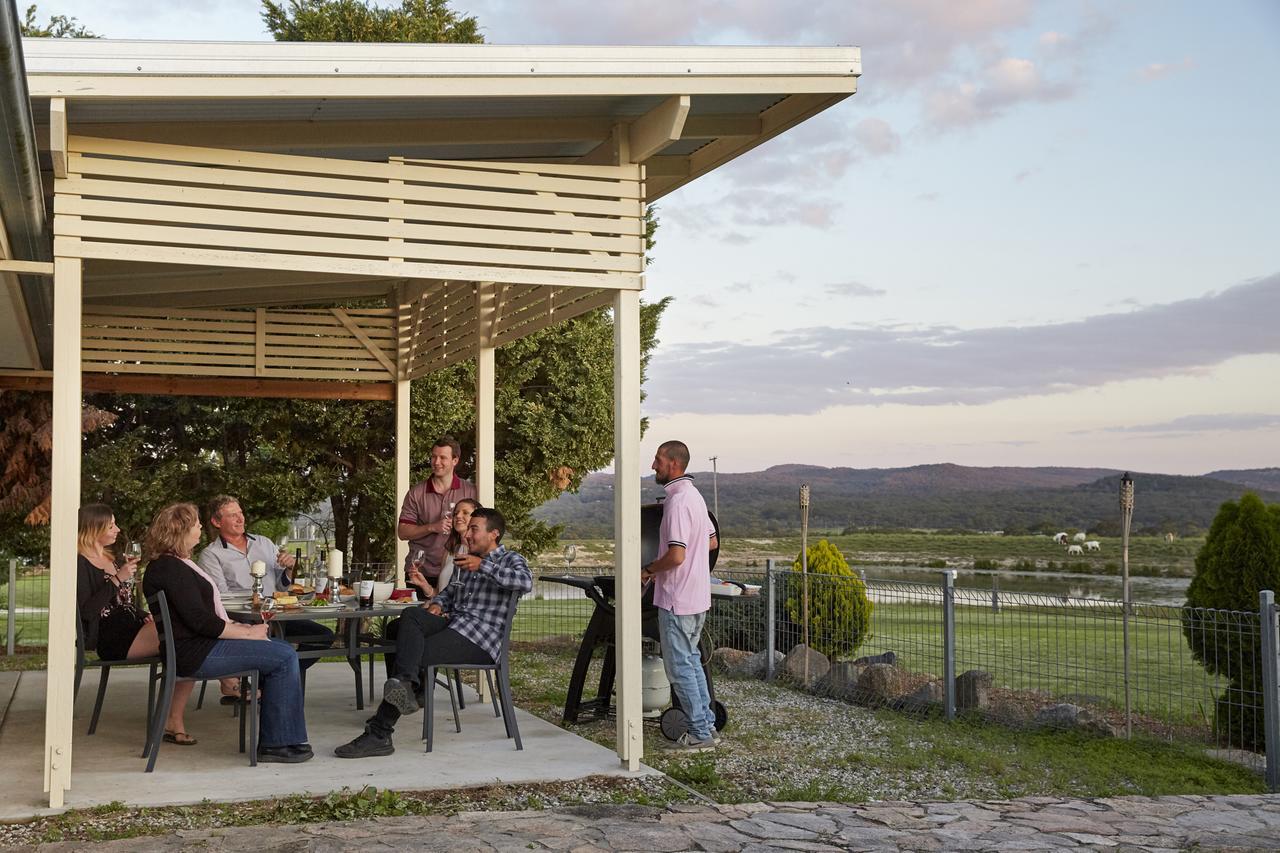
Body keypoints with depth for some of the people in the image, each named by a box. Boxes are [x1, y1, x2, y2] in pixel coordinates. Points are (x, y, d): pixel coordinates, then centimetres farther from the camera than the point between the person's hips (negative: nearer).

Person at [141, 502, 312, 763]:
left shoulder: (178, 563, 18)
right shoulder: (171, 569, -15)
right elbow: (200, 621, -21)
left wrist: (241, 626, 8)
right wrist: (248, 632, -13)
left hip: (201, 645, 11)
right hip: (196, 654, -11)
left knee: (282, 650, 8)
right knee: (285, 656, -14)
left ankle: (272, 741, 5)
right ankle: (276, 743, -8)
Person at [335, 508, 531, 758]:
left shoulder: (510, 560, 3)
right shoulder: (468, 561, 29)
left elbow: (526, 582, -19)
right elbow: (452, 590, 38)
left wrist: (483, 566, -23)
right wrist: (437, 604, 13)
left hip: (480, 638, -7)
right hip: (452, 623, 7)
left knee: (417, 656, -21)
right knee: (411, 615, -23)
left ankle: (378, 734, -20)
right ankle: (409, 687, -40)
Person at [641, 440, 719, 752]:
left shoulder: (677, 501, -20)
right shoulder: (694, 495, 12)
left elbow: (676, 555, -27)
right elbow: (712, 541, 21)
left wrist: (648, 570, -9)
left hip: (677, 600, -10)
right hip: (698, 596, 10)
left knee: (680, 667, -1)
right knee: (692, 661, 19)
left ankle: (700, 733, 4)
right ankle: (706, 724, 24)